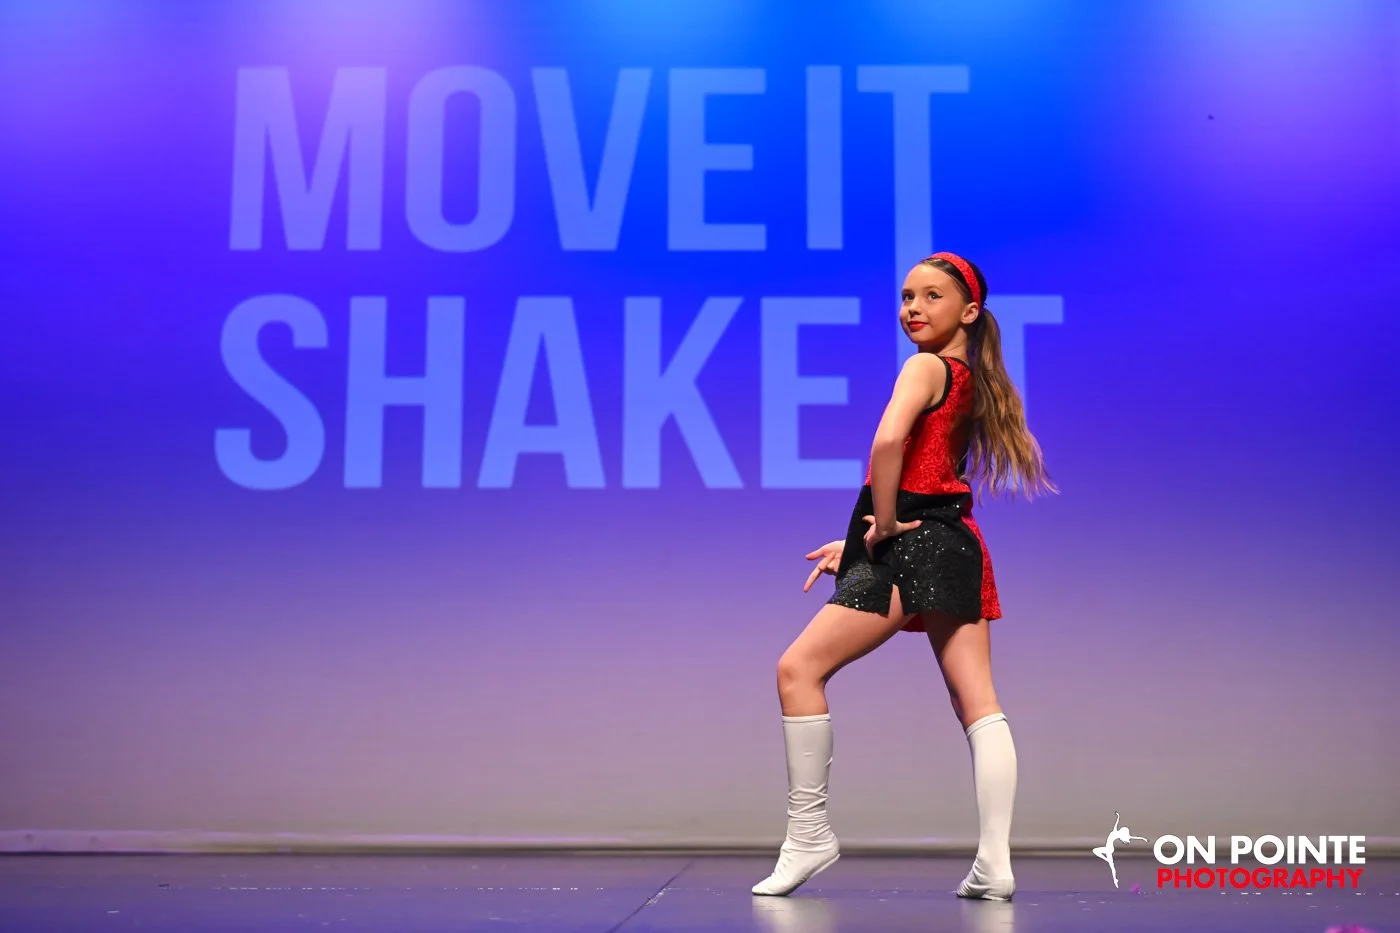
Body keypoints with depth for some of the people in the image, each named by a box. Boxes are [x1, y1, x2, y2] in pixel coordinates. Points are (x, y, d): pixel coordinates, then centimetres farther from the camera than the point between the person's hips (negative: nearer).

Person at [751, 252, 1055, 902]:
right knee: (977, 703, 2)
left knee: (799, 669, -2)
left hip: (914, 548, -9)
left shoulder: (925, 366, -8)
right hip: (956, 544, 9)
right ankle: (994, 865, -2)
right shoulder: (970, 381, 18)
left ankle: (809, 835, 2)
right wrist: (859, 542, 20)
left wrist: (883, 522, -16)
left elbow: (888, 440, -29)